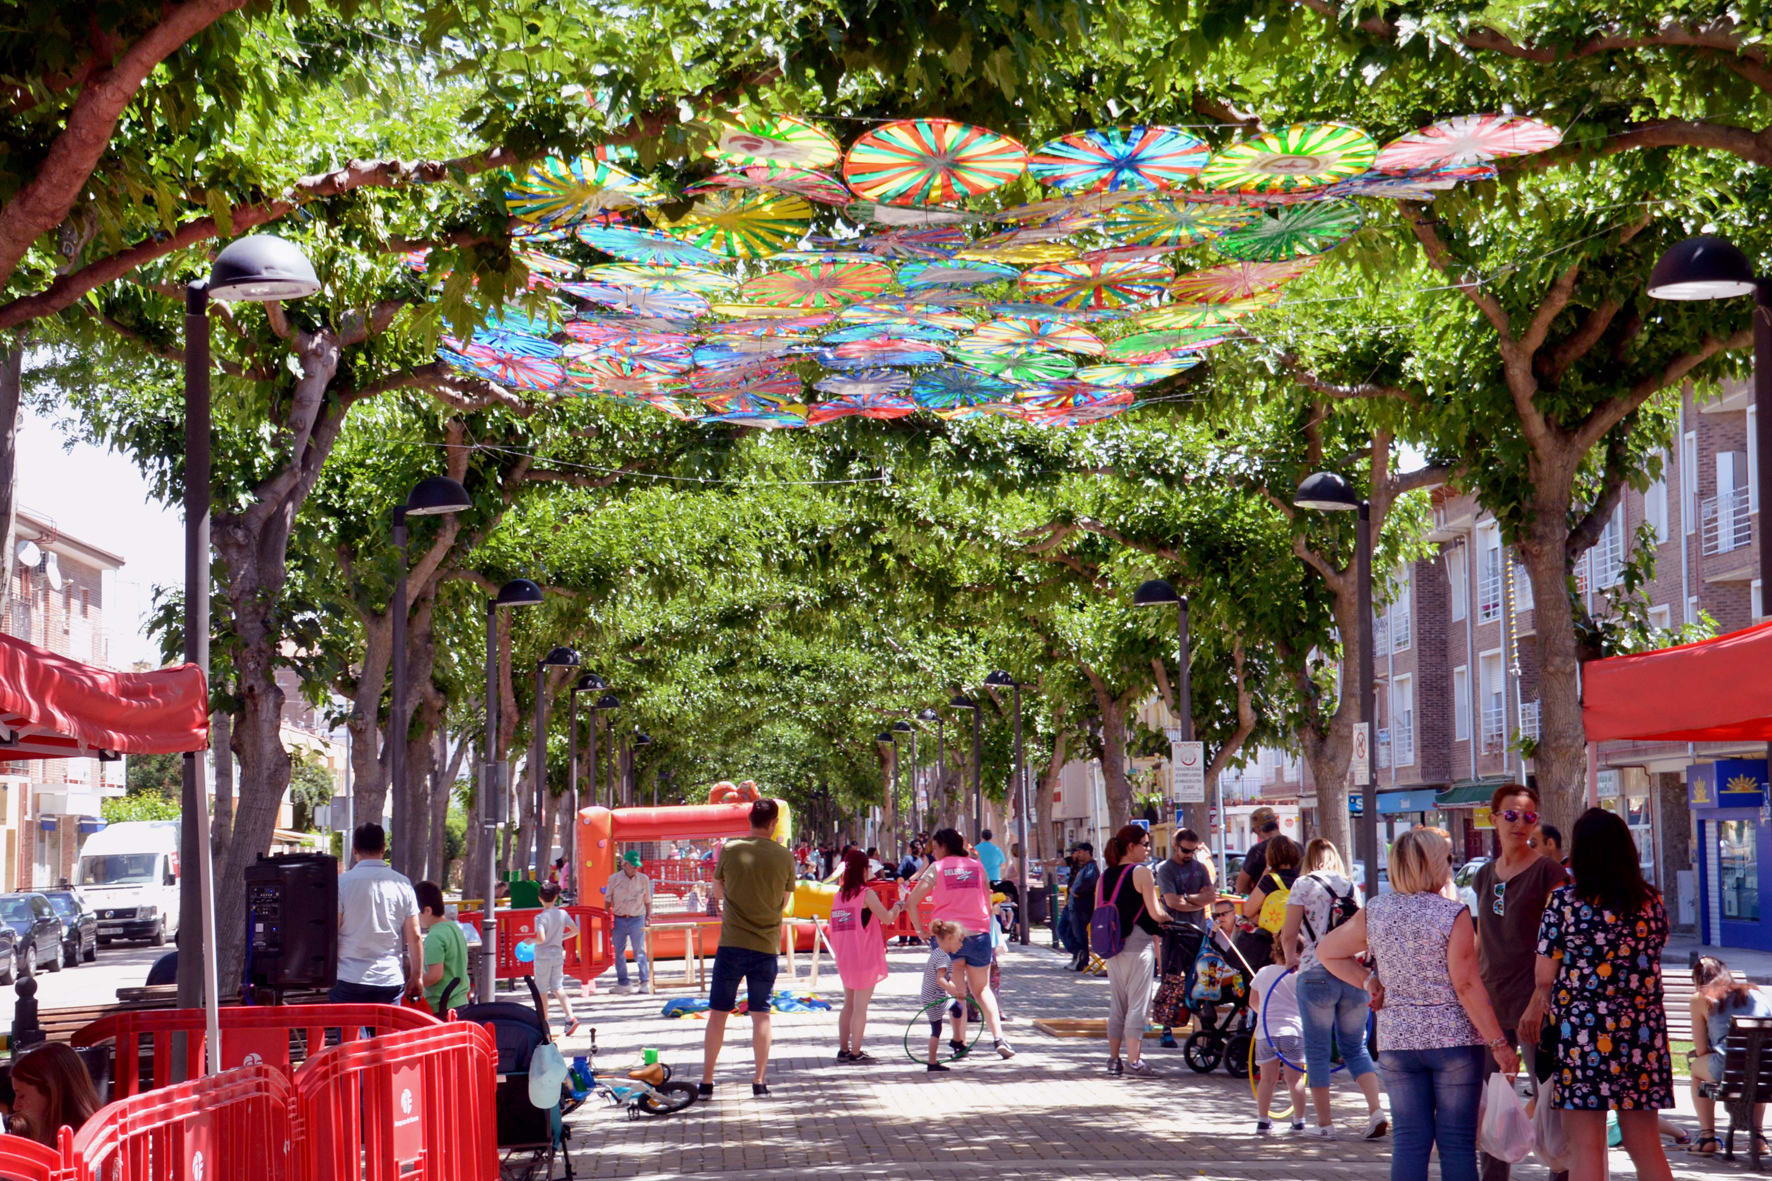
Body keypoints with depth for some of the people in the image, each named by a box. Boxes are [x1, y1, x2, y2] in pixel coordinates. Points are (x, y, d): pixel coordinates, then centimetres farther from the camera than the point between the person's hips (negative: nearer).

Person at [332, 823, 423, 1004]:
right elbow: (414, 936, 4)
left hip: (350, 979, -2)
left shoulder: (342, 882, -4)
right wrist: (416, 977, 13)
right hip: (391, 981, 2)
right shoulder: (403, 884, 3)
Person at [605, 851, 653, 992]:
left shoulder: (643, 879, 2)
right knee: (619, 952, 5)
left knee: (640, 951, -5)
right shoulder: (614, 879, 0)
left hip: (637, 919, -1)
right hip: (618, 920, 1)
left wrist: (648, 916, 4)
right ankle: (622, 983, 13)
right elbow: (608, 900, 5)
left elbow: (647, 900, 11)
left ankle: (644, 982, -2)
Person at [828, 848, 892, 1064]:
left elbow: (834, 929, 11)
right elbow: (886, 917, -15)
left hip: (845, 958, 6)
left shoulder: (839, 895, 7)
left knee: (849, 1004, 15)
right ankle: (856, 1053, -3)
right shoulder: (866, 894, -11)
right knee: (860, 1006, -3)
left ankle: (843, 1050, 17)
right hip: (865, 958, -6)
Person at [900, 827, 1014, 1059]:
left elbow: (911, 902, -3)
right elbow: (988, 904, 11)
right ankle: (998, 1037, -3)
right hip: (978, 933, 2)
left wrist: (920, 930, 5)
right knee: (982, 989, 13)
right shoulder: (977, 866, 10)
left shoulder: (937, 868, 2)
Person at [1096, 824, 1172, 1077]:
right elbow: (1155, 913, -13)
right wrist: (1168, 916, 6)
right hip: (1138, 943, -6)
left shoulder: (1105, 875, 8)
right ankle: (1133, 1061, -3)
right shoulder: (1142, 873, -10)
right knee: (1137, 1005, -2)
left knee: (1117, 1005, 14)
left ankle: (1114, 1059, 16)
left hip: (1112, 945, 6)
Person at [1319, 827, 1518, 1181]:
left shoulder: (1374, 912, 3)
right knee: (1457, 1142, 2)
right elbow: (1467, 987, -13)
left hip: (1396, 1040, 4)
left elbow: (1326, 950, 14)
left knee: (1410, 1141, 6)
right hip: (1454, 1037, -4)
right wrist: (1499, 1043, -8)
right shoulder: (1453, 914, -11)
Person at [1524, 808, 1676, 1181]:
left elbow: (1545, 979, -6)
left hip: (1581, 1029, -4)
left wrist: (1535, 1010, 12)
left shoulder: (1563, 901, -7)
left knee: (1586, 1149, 0)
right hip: (1643, 1029, 4)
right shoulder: (1652, 901, 4)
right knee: (1646, 1147, 13)